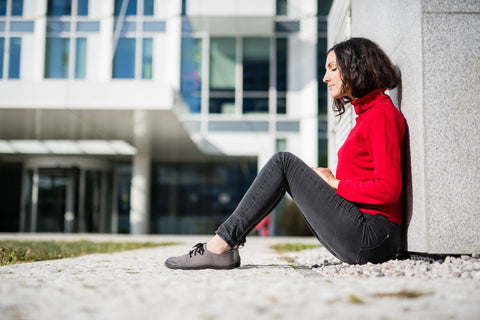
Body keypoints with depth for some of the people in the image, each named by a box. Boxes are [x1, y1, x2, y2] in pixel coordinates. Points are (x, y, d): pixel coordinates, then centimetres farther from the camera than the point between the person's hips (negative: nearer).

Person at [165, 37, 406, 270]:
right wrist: (321, 179, 3)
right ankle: (226, 245, 3)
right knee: (285, 165, 9)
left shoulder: (382, 113, -9)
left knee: (283, 162, -10)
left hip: (369, 238, -9)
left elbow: (387, 188, -18)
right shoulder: (367, 114, 19)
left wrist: (335, 184, -8)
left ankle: (221, 245, -9)